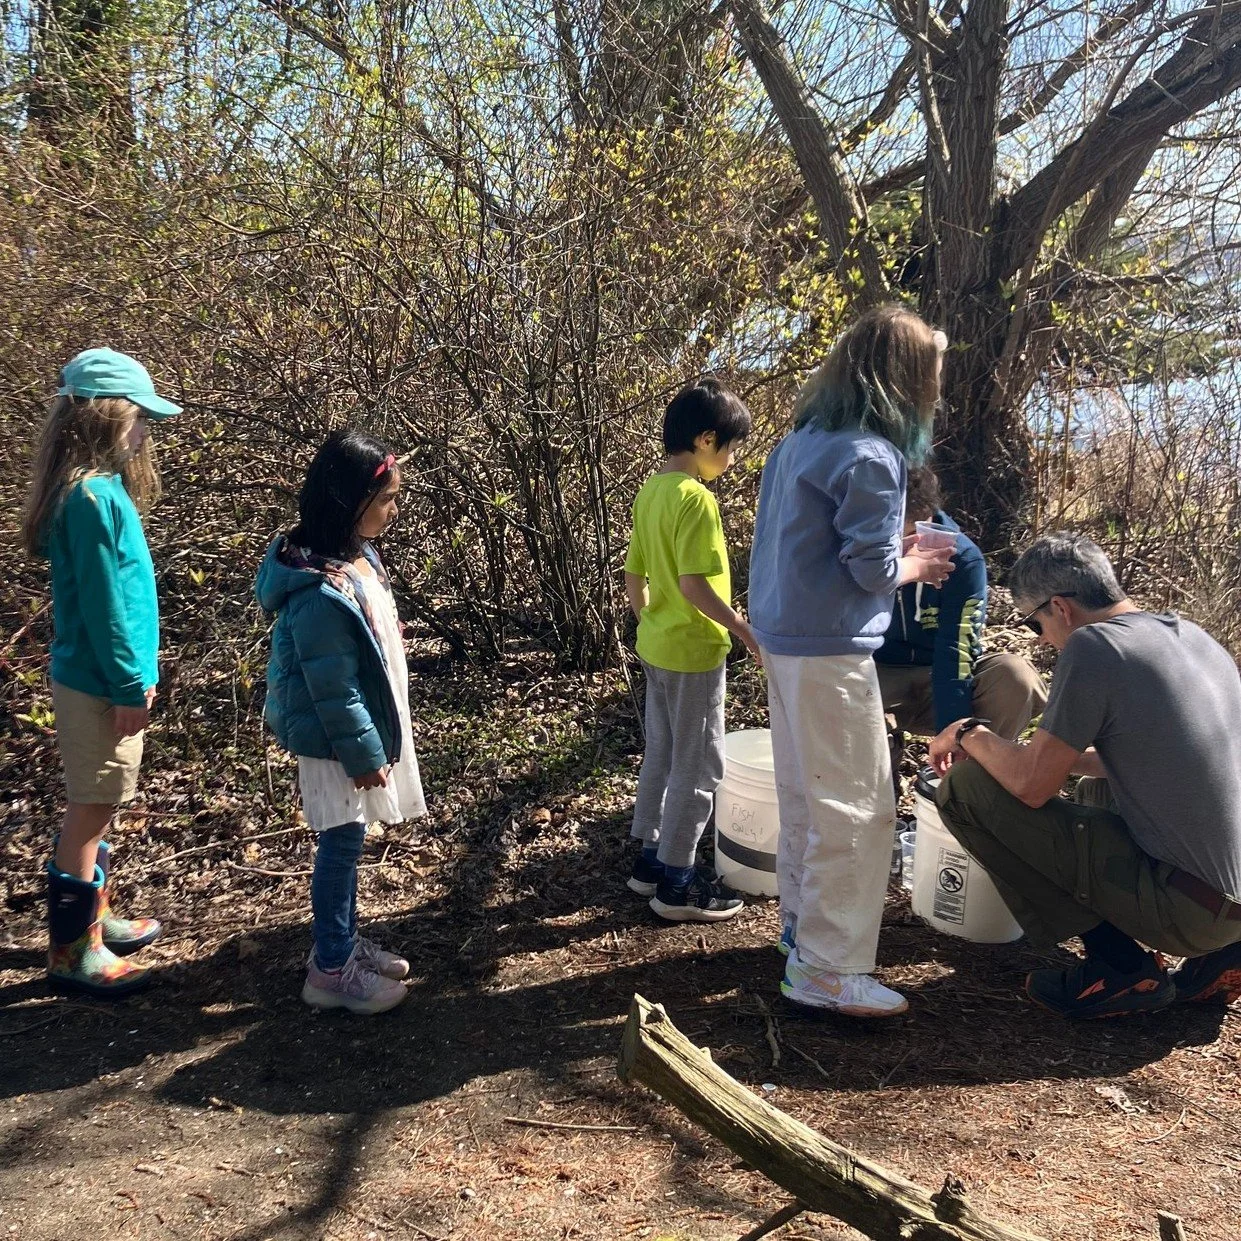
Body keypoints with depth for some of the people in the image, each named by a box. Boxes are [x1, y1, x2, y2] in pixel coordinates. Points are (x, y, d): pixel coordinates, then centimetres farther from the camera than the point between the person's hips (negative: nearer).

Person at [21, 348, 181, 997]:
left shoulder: (97, 487, 8)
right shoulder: (93, 495, -21)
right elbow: (104, 604, -21)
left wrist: (134, 673, 17)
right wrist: (130, 686, -16)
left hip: (95, 676, 9)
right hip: (99, 684, -9)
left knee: (95, 808, 20)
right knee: (91, 811, 2)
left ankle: (94, 918, 35)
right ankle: (71, 952, 15)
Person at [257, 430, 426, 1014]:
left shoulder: (357, 554, 1)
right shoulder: (322, 592, -29)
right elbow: (332, 689, -24)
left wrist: (378, 739, 19)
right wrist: (364, 753, -16)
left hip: (359, 726, 9)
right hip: (335, 741, -9)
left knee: (346, 841, 20)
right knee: (342, 844, 5)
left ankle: (343, 940, 36)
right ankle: (331, 969, 21)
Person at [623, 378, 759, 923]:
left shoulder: (650, 492, 7)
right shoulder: (695, 497, -20)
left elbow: (634, 579, 11)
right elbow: (693, 583, -26)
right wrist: (744, 628, -18)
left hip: (657, 646, 9)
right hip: (694, 651, -9)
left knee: (661, 755, 18)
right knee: (698, 766, 3)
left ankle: (650, 858, 30)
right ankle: (676, 882, 12)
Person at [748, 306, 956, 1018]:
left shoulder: (801, 441, 11)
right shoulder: (872, 456, -17)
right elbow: (872, 570, -17)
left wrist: (893, 548, 13)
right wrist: (916, 566, 3)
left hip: (784, 638, 10)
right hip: (830, 652, -10)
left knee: (804, 796, 19)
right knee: (857, 810, -1)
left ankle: (803, 925, 32)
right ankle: (827, 969, 6)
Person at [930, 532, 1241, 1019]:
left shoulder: (1092, 644, -15)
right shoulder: (1192, 635, 11)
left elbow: (1032, 786, -14)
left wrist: (971, 735, 3)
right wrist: (1059, 752, 23)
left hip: (1191, 907, -9)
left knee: (966, 786, -7)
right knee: (1097, 791, 35)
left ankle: (1120, 966, -1)